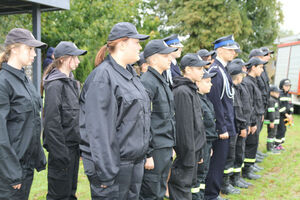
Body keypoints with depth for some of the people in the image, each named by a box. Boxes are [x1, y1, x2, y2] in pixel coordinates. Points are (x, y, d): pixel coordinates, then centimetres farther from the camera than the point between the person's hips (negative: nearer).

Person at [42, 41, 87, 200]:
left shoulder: (71, 82, 13)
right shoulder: (55, 85, -15)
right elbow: (52, 122, -20)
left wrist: (80, 146, 16)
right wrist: (61, 154, -22)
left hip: (73, 145, 9)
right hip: (62, 147, -9)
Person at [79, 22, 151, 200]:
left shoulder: (130, 73, 13)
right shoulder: (103, 76, -16)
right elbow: (99, 128, -20)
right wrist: (105, 172, -21)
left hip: (135, 162, 9)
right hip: (115, 163, -9)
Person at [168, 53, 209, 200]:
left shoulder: (192, 90, 14)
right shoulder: (182, 92, -18)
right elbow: (184, 126, -22)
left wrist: (198, 153, 18)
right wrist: (189, 156, -21)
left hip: (194, 149, 10)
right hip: (187, 151, -10)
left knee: (190, 184, 18)